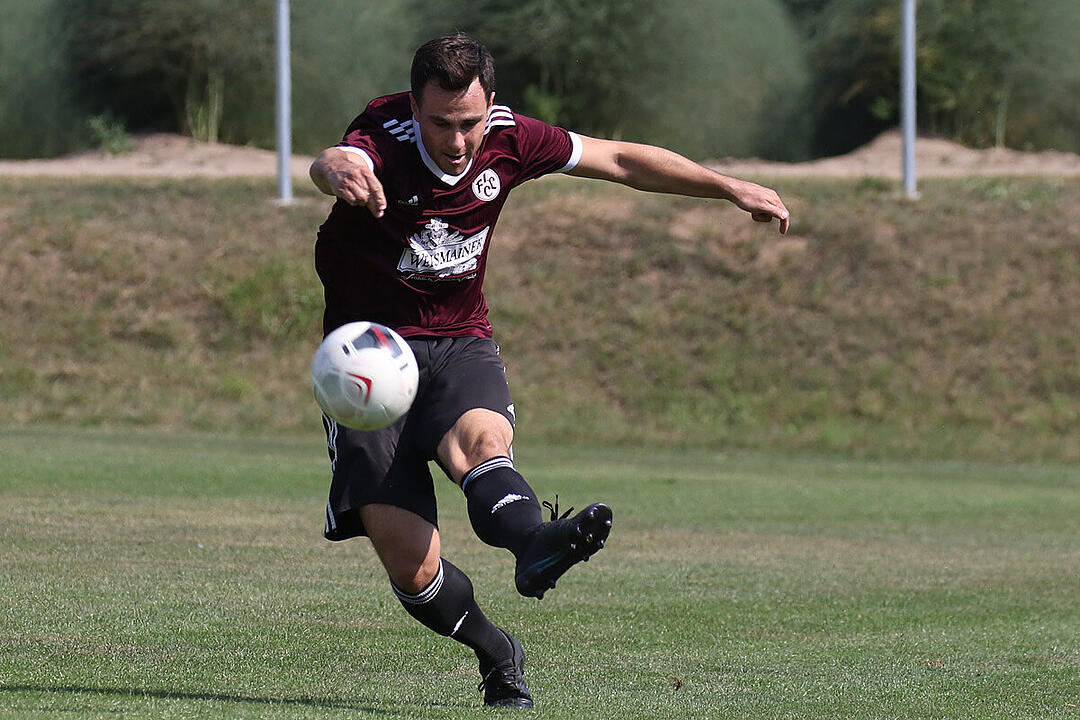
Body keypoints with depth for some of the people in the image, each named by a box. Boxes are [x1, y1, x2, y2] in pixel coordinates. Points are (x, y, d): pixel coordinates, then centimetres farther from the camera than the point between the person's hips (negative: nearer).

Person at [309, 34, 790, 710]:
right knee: (411, 567, -14)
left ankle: (532, 542, -65)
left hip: (461, 345, 3)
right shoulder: (385, 143, -19)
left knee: (481, 439, -35)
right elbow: (334, 164, -44)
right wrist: (338, 172, -69)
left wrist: (731, 187, 9)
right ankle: (498, 654, 12)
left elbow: (620, 160, 9)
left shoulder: (507, 141, -4)